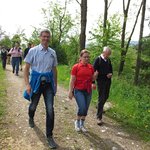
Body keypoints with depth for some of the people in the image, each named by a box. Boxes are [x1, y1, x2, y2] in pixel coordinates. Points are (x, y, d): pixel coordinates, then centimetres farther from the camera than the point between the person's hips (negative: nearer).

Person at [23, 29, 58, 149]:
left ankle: (49, 136, 9)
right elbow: (26, 68, -6)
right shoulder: (33, 51, -6)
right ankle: (31, 118, 54)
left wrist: (55, 84, 13)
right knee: (33, 106, 17)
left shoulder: (53, 53, 3)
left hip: (48, 83, 2)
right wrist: (27, 84, -14)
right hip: (36, 82, -1)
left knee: (50, 110, -5)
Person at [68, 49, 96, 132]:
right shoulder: (76, 67, -6)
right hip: (78, 90, -4)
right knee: (82, 107, -13)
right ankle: (77, 122, 14)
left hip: (88, 91, 4)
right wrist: (70, 91, -9)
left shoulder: (91, 67, 5)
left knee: (86, 108, 8)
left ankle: (82, 124, 27)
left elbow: (92, 79, 14)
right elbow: (72, 80, -6)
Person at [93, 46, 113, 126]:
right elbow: (94, 71, -10)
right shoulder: (98, 59, -10)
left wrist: (110, 74, -3)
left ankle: (100, 108, 46)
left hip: (108, 81, 6)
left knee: (106, 97, 18)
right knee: (101, 98, -6)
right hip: (101, 81, -6)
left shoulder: (108, 60, 8)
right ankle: (99, 117, 0)